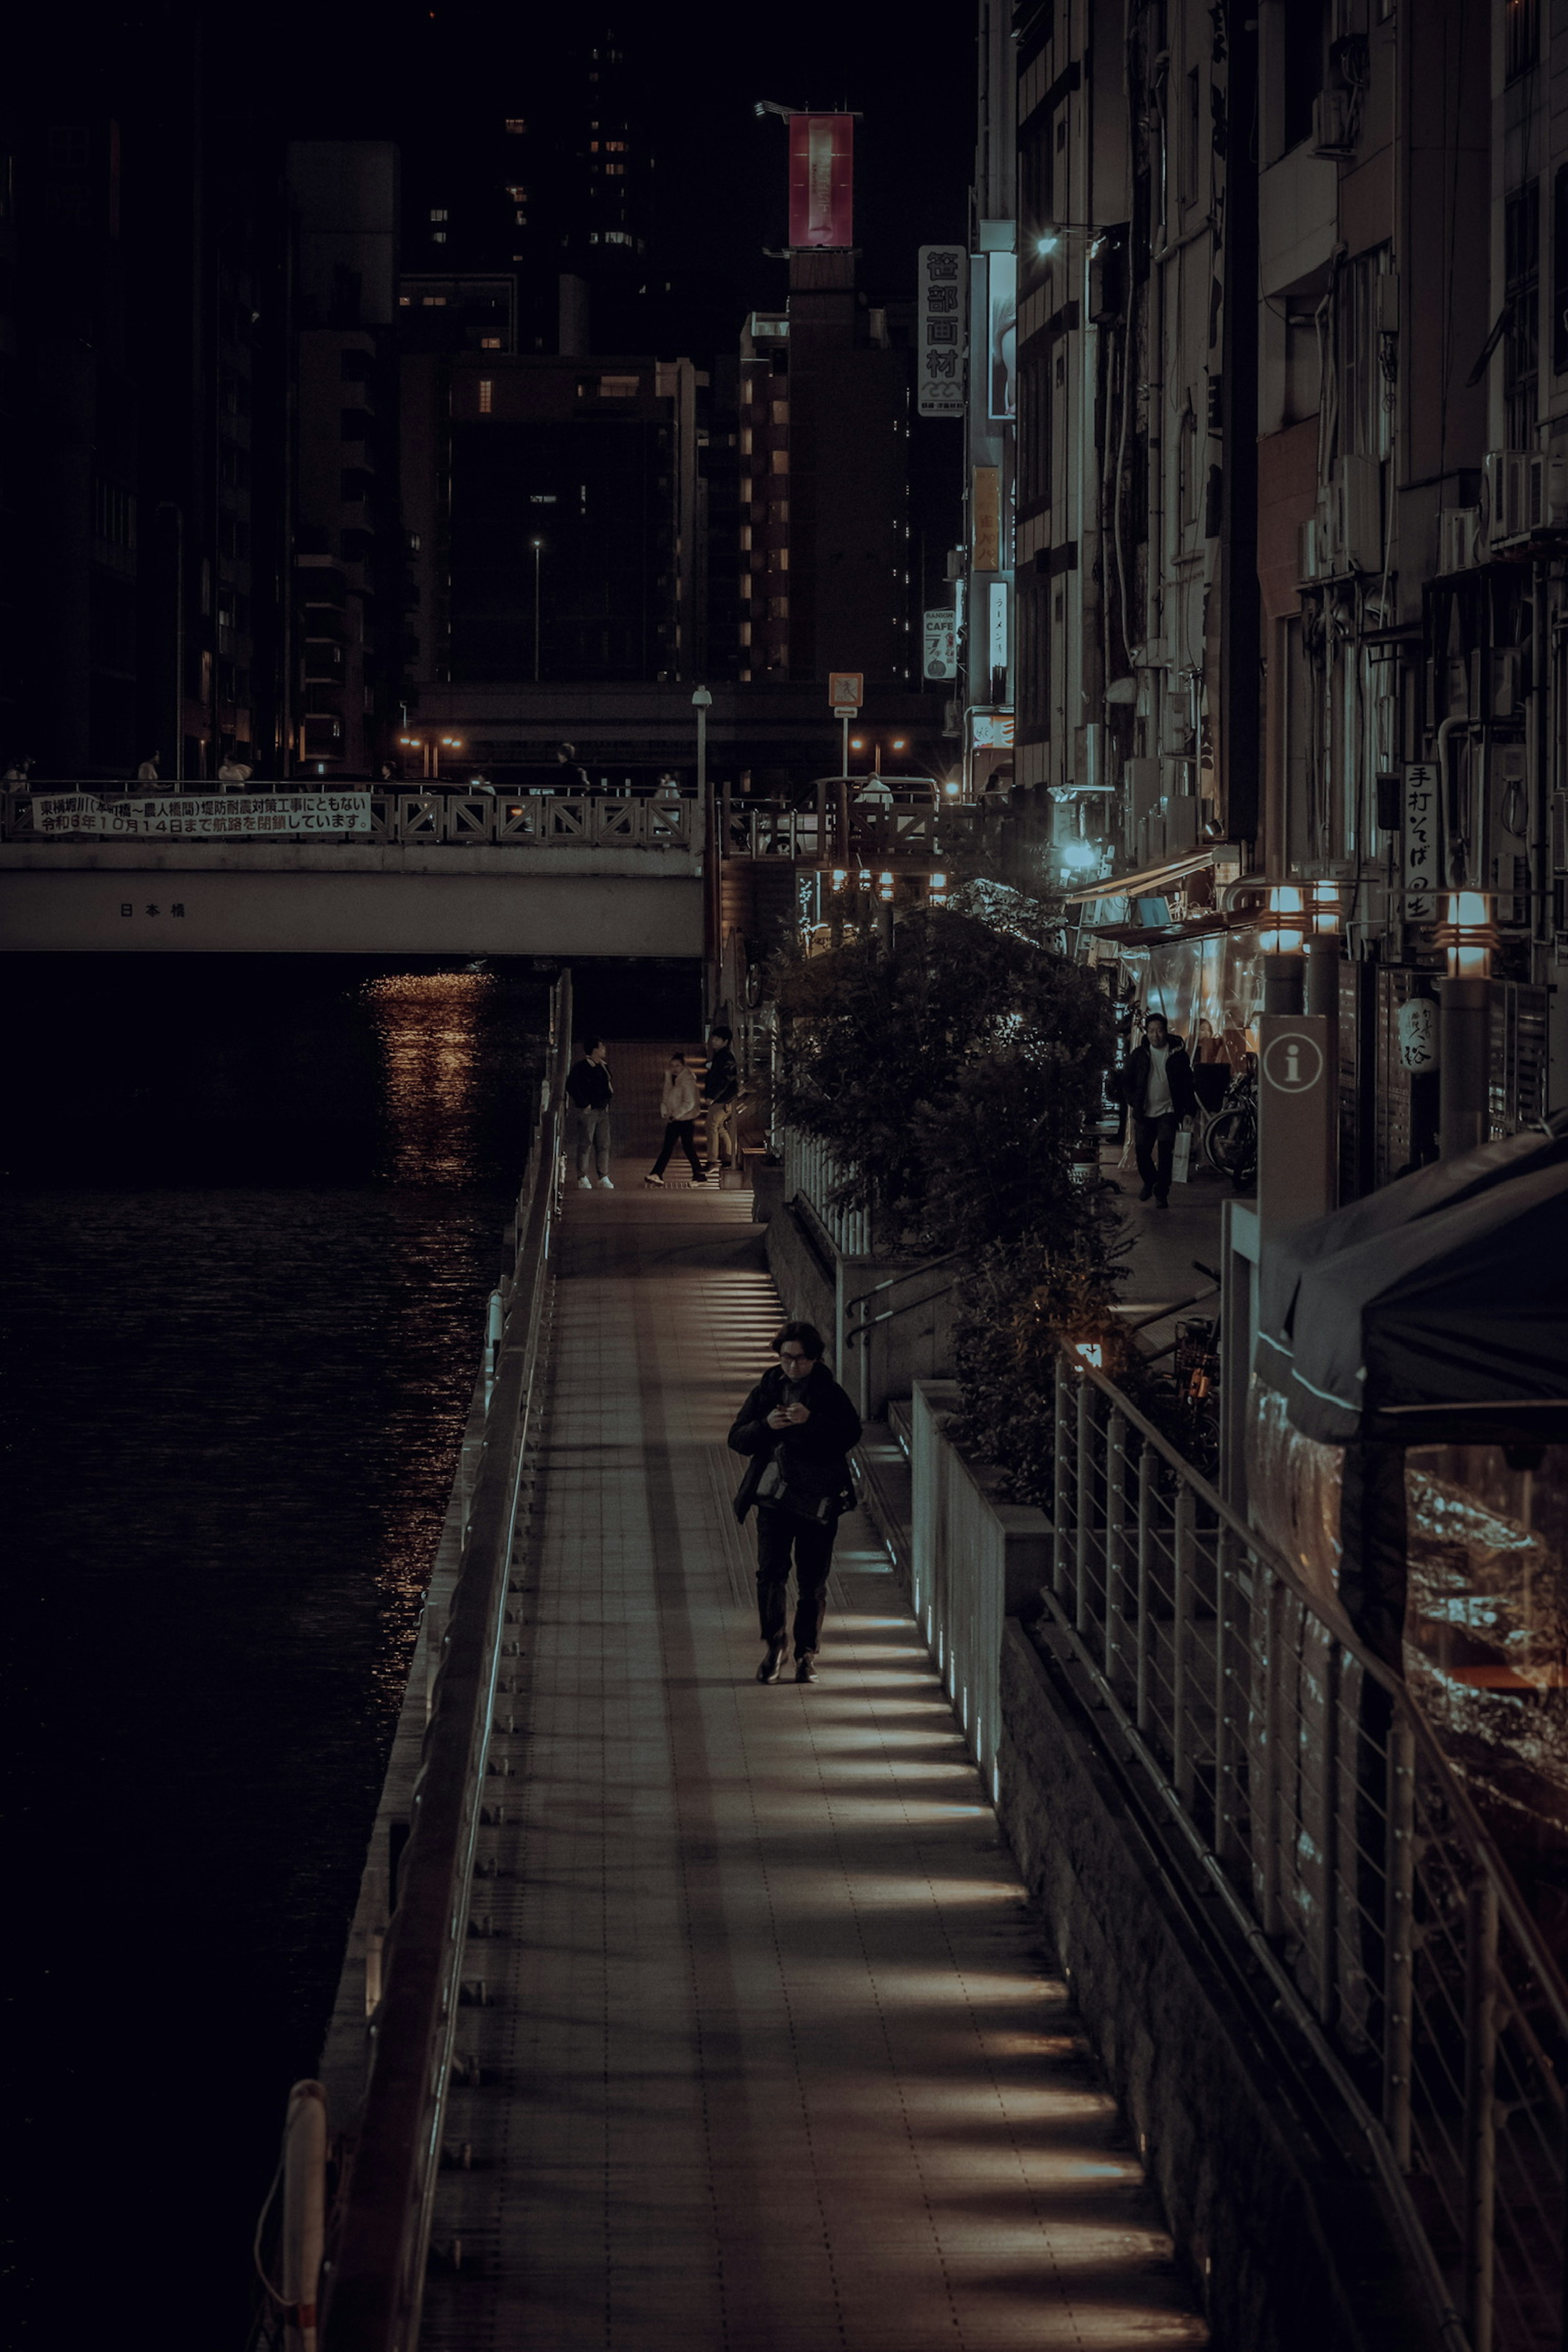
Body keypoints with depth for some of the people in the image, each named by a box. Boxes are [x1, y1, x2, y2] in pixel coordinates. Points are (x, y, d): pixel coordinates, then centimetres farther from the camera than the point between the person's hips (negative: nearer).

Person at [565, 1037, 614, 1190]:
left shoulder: (604, 1067, 14)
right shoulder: (581, 1068, -9)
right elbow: (571, 1086, -14)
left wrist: (609, 1101, 13)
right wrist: (585, 1104, -14)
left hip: (603, 1111, 7)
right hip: (587, 1112, -7)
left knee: (604, 1145, 5)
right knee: (585, 1145, -4)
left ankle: (604, 1179, 9)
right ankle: (582, 1179, -1)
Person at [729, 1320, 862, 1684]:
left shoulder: (830, 1394, 3)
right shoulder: (766, 1391, 9)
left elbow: (851, 1434, -12)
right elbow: (737, 1440, 6)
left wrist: (811, 1421, -26)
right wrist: (766, 1425, -14)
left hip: (818, 1500, -1)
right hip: (774, 1495, 1)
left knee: (813, 1582, 2)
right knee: (770, 1573, -10)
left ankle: (807, 1654, 16)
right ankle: (774, 1645, 6)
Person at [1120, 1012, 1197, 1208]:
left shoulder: (1177, 1054, 1)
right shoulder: (1139, 1055, 5)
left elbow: (1188, 1084, 5)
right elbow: (1126, 1082, 12)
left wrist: (1189, 1111, -2)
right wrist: (1134, 1103, -1)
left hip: (1168, 1111, -2)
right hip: (1145, 1113, 2)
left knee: (1165, 1151, -13)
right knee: (1142, 1151, 4)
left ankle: (1162, 1193, -7)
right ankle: (1149, 1182, 31)